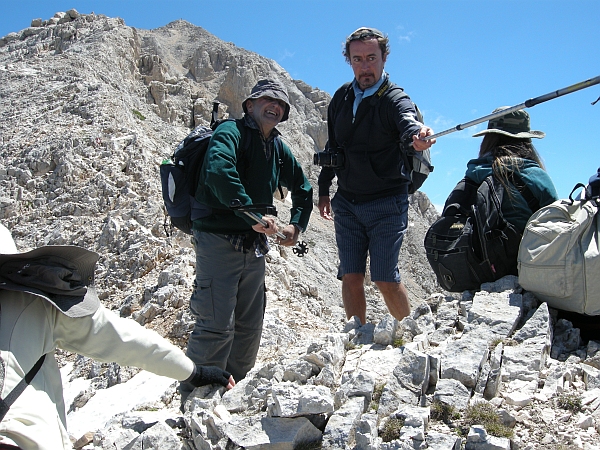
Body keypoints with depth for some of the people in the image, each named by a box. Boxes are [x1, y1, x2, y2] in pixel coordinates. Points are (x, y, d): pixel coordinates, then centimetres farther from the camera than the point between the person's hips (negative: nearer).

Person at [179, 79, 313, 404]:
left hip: (254, 247, 8)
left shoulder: (278, 148, 14)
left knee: (250, 327, 13)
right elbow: (218, 169, -30)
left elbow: (303, 190, 26)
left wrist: (296, 225, 9)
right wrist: (252, 214, -29)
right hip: (218, 242, -8)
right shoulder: (231, 131, -8)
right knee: (217, 326, -11)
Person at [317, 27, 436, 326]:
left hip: (386, 203, -4)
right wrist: (323, 189, 16)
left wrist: (418, 136, -56)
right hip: (346, 203, 5)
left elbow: (408, 123, -33)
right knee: (351, 277, 3)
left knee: (385, 278, -6)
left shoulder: (395, 99, -10)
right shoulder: (342, 97, 6)